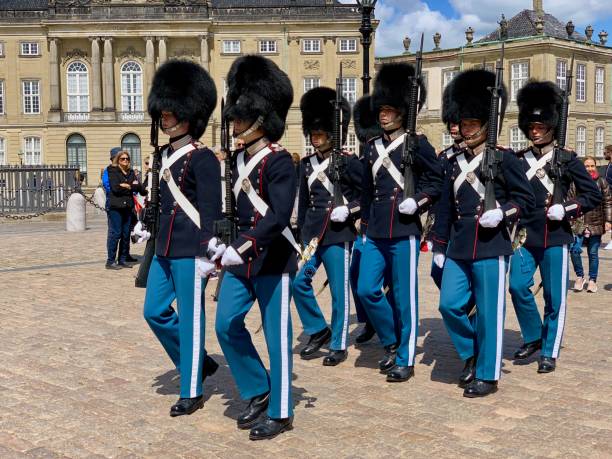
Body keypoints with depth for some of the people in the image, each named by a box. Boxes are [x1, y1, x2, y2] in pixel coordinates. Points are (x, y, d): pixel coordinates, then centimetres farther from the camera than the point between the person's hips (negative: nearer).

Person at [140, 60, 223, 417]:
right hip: (165, 249, 9)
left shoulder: (203, 159, -12)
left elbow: (211, 212, -16)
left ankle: (192, 392, 13)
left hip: (191, 252, -9)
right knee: (155, 311, 13)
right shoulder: (167, 155, 13)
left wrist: (208, 254, -19)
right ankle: (200, 361, 30)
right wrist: (154, 240, 22)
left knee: (190, 318, 0)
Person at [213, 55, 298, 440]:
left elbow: (278, 217, -24)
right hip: (240, 260, 8)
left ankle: (280, 413, 15)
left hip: (273, 260, -7)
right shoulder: (239, 159, 10)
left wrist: (241, 248, -31)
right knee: (227, 324, 4)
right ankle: (258, 391, 22)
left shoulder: (280, 162, -14)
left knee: (277, 335, 2)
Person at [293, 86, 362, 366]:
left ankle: (339, 346, 13)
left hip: (338, 234, -5)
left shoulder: (349, 163, -4)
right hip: (311, 234, 5)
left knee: (339, 290, 1)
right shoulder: (306, 165, 10)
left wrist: (349, 210, -16)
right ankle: (318, 331, 17)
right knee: (298, 281, -1)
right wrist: (301, 233, 14)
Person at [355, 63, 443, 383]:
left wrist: (418, 201, -15)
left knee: (404, 296, 1)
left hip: (404, 232, -6)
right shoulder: (372, 148, 13)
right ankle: (392, 343, 22)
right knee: (366, 290, 1)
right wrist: (365, 225, 19)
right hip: (376, 234, 6)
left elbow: (437, 181, 0)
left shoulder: (417, 144, -3)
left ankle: (405, 359, 12)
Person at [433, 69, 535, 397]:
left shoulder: (504, 159, -2)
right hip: (458, 248, 5)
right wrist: (439, 247, 14)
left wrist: (503, 212, -18)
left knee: (489, 312, 1)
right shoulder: (455, 163, 12)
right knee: (449, 305, 1)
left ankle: (487, 374, 13)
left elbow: (527, 198, 0)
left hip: (491, 247, -5)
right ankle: (472, 353, 25)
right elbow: (445, 207, 15)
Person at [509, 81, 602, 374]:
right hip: (524, 237, 2)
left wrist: (567, 209, -11)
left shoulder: (567, 160, -1)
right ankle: (533, 336, 17)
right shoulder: (517, 160, 5)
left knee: (555, 297, 3)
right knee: (517, 286, -6)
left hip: (555, 237, -2)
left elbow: (593, 195, 0)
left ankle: (549, 353, 15)